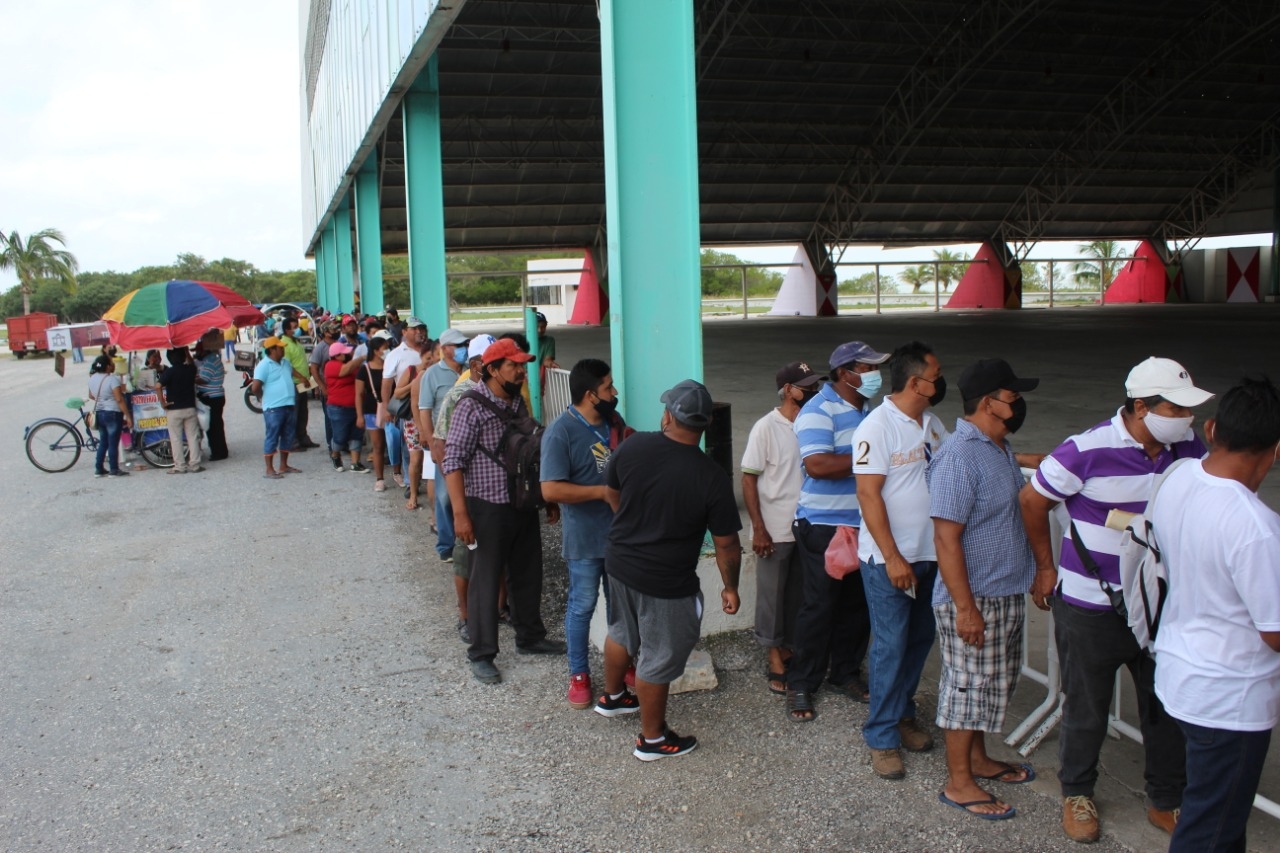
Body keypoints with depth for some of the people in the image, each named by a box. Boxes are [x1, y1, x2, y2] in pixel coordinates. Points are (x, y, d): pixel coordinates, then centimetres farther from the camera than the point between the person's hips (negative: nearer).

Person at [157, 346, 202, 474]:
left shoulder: (169, 372, -12)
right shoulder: (190, 369, 1)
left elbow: (158, 386, -25)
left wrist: (162, 402, -15)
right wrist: (186, 351, 28)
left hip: (174, 410, -3)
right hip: (190, 408, 3)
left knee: (176, 439, 4)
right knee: (193, 437, 8)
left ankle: (179, 466, 6)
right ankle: (194, 464, 8)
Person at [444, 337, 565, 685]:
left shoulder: (519, 403, 9)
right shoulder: (472, 406, -14)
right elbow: (453, 461, -17)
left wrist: (549, 498, 17)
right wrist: (460, 513, -22)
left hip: (524, 505, 7)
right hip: (489, 509, -7)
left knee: (528, 574, 17)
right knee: (486, 580, 3)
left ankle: (530, 637, 35)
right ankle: (481, 654, 15)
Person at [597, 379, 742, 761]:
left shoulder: (634, 446, -11)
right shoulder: (712, 478, -21)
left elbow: (611, 493, 7)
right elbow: (727, 544, -14)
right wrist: (730, 587, 2)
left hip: (619, 563, 5)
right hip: (666, 585, -5)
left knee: (622, 633, 29)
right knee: (658, 660, 11)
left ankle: (612, 697, 51)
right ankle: (653, 739, 28)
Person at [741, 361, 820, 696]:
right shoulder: (766, 428, -13)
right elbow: (748, 479, -11)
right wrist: (758, 529, -14)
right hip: (775, 531, -5)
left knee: (798, 594, 15)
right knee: (772, 596, 7)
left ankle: (789, 648, 32)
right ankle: (774, 659, 21)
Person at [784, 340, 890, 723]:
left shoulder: (866, 409, 13)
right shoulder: (818, 411, -15)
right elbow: (817, 465, -28)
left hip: (863, 524, 8)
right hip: (824, 526, -8)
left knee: (858, 603, 14)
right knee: (819, 606, -1)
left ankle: (845, 673, 30)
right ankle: (801, 685, 12)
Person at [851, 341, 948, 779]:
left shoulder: (933, 424, 7)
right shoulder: (876, 427, -16)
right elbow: (869, 495, -18)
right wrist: (893, 558, -19)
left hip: (930, 554, 7)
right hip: (889, 559, -7)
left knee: (920, 639, 15)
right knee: (891, 646, -1)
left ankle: (903, 713, 33)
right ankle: (881, 737, 12)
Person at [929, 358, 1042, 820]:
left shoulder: (1000, 448, 7)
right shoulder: (959, 457, -24)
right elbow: (947, 539, -26)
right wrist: (966, 607, -25)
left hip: (1007, 593, 10)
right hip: (972, 598, -10)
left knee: (993, 683, 21)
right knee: (969, 686, 2)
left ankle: (977, 758, 38)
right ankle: (958, 783, 17)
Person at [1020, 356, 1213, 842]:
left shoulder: (1188, 451, -5)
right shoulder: (1089, 451, -20)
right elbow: (1033, 501, -7)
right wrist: (1046, 567, 1)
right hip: (1090, 607, -4)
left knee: (1168, 707, 15)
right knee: (1087, 709, 12)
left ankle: (1167, 801, 37)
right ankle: (1077, 794, 35)